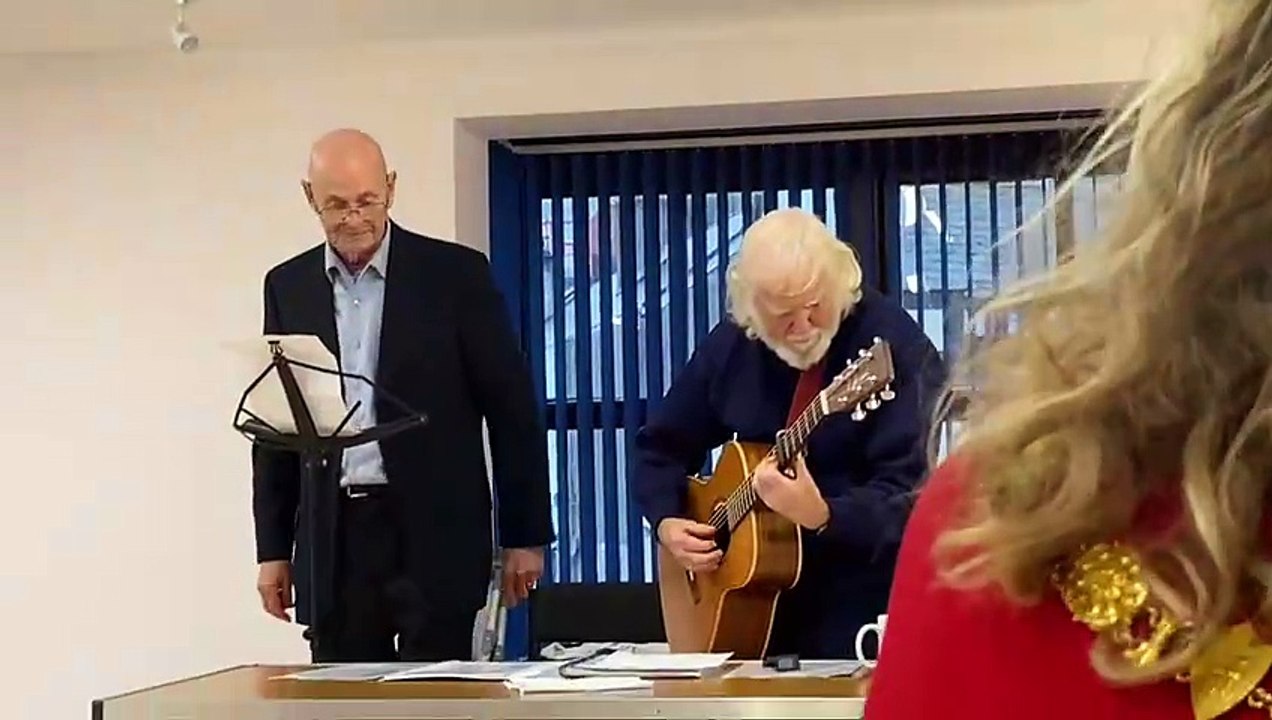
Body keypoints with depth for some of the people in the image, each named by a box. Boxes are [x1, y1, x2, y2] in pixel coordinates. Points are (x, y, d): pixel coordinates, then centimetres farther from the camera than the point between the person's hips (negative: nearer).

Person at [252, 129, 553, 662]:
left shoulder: (455, 274, -1)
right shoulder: (288, 286, 9)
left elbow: (511, 408, 0)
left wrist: (525, 535, -2)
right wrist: (273, 548, 9)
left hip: (434, 533, -3)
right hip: (332, 539, 3)